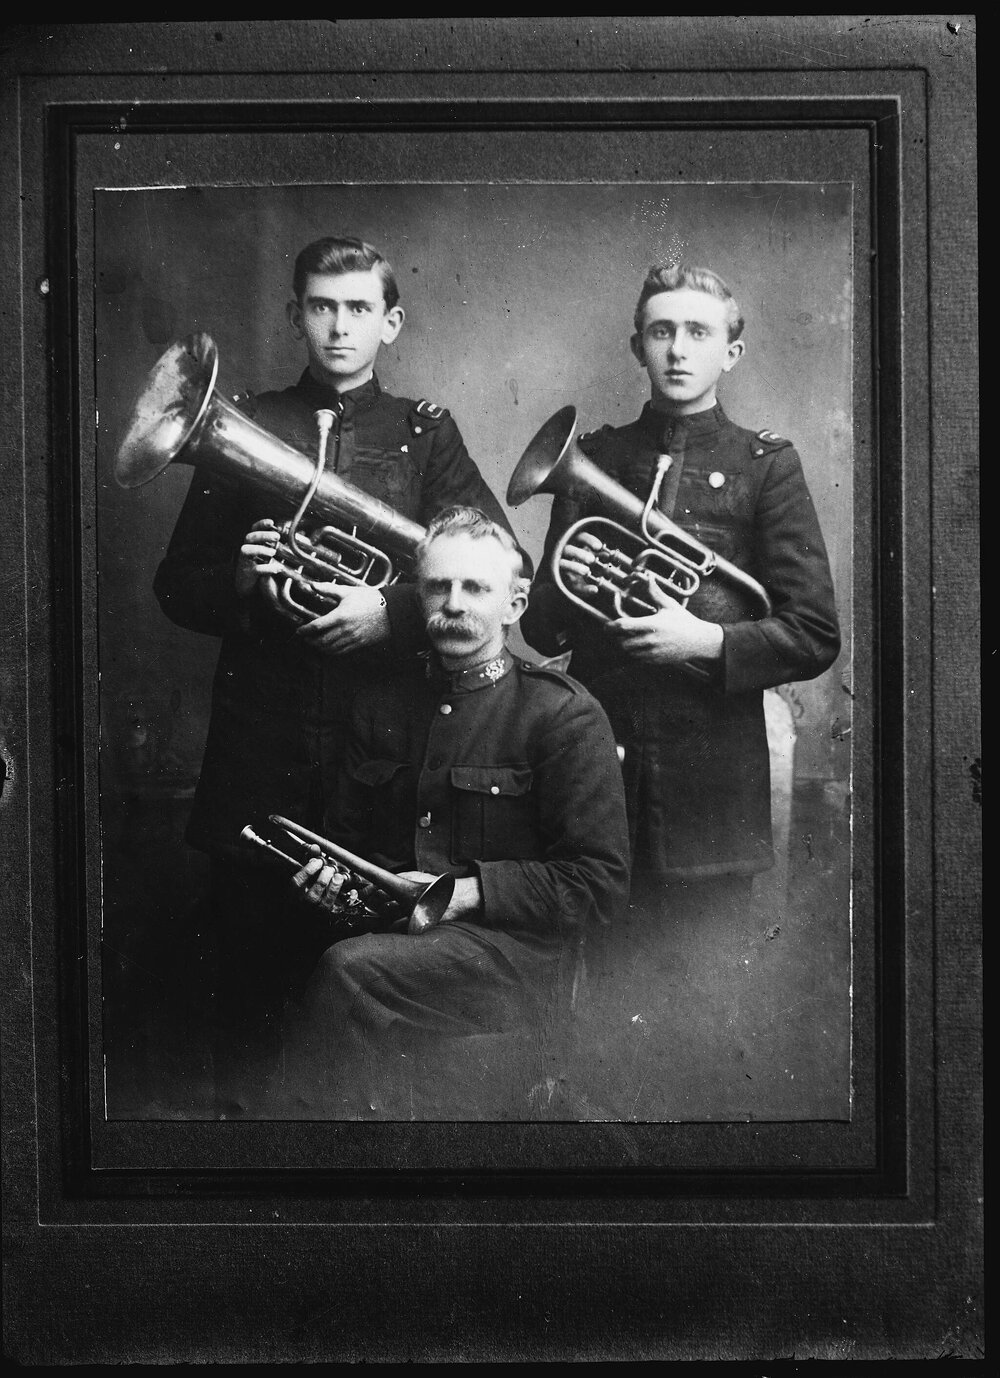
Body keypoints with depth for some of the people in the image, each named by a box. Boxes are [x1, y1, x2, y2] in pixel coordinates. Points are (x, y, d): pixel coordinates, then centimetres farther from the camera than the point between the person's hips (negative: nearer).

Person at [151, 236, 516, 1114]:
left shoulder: (426, 433, 10)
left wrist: (392, 611, -14)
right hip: (260, 745, 1)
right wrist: (247, 583, -10)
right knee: (253, 965, 4)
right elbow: (177, 585, 11)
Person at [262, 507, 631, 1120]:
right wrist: (330, 873, 3)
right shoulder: (384, 706, 15)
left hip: (515, 948, -4)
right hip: (392, 941, 4)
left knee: (351, 971, -30)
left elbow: (601, 885, -8)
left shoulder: (565, 714, -3)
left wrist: (469, 890, -14)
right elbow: (350, 833, 27)